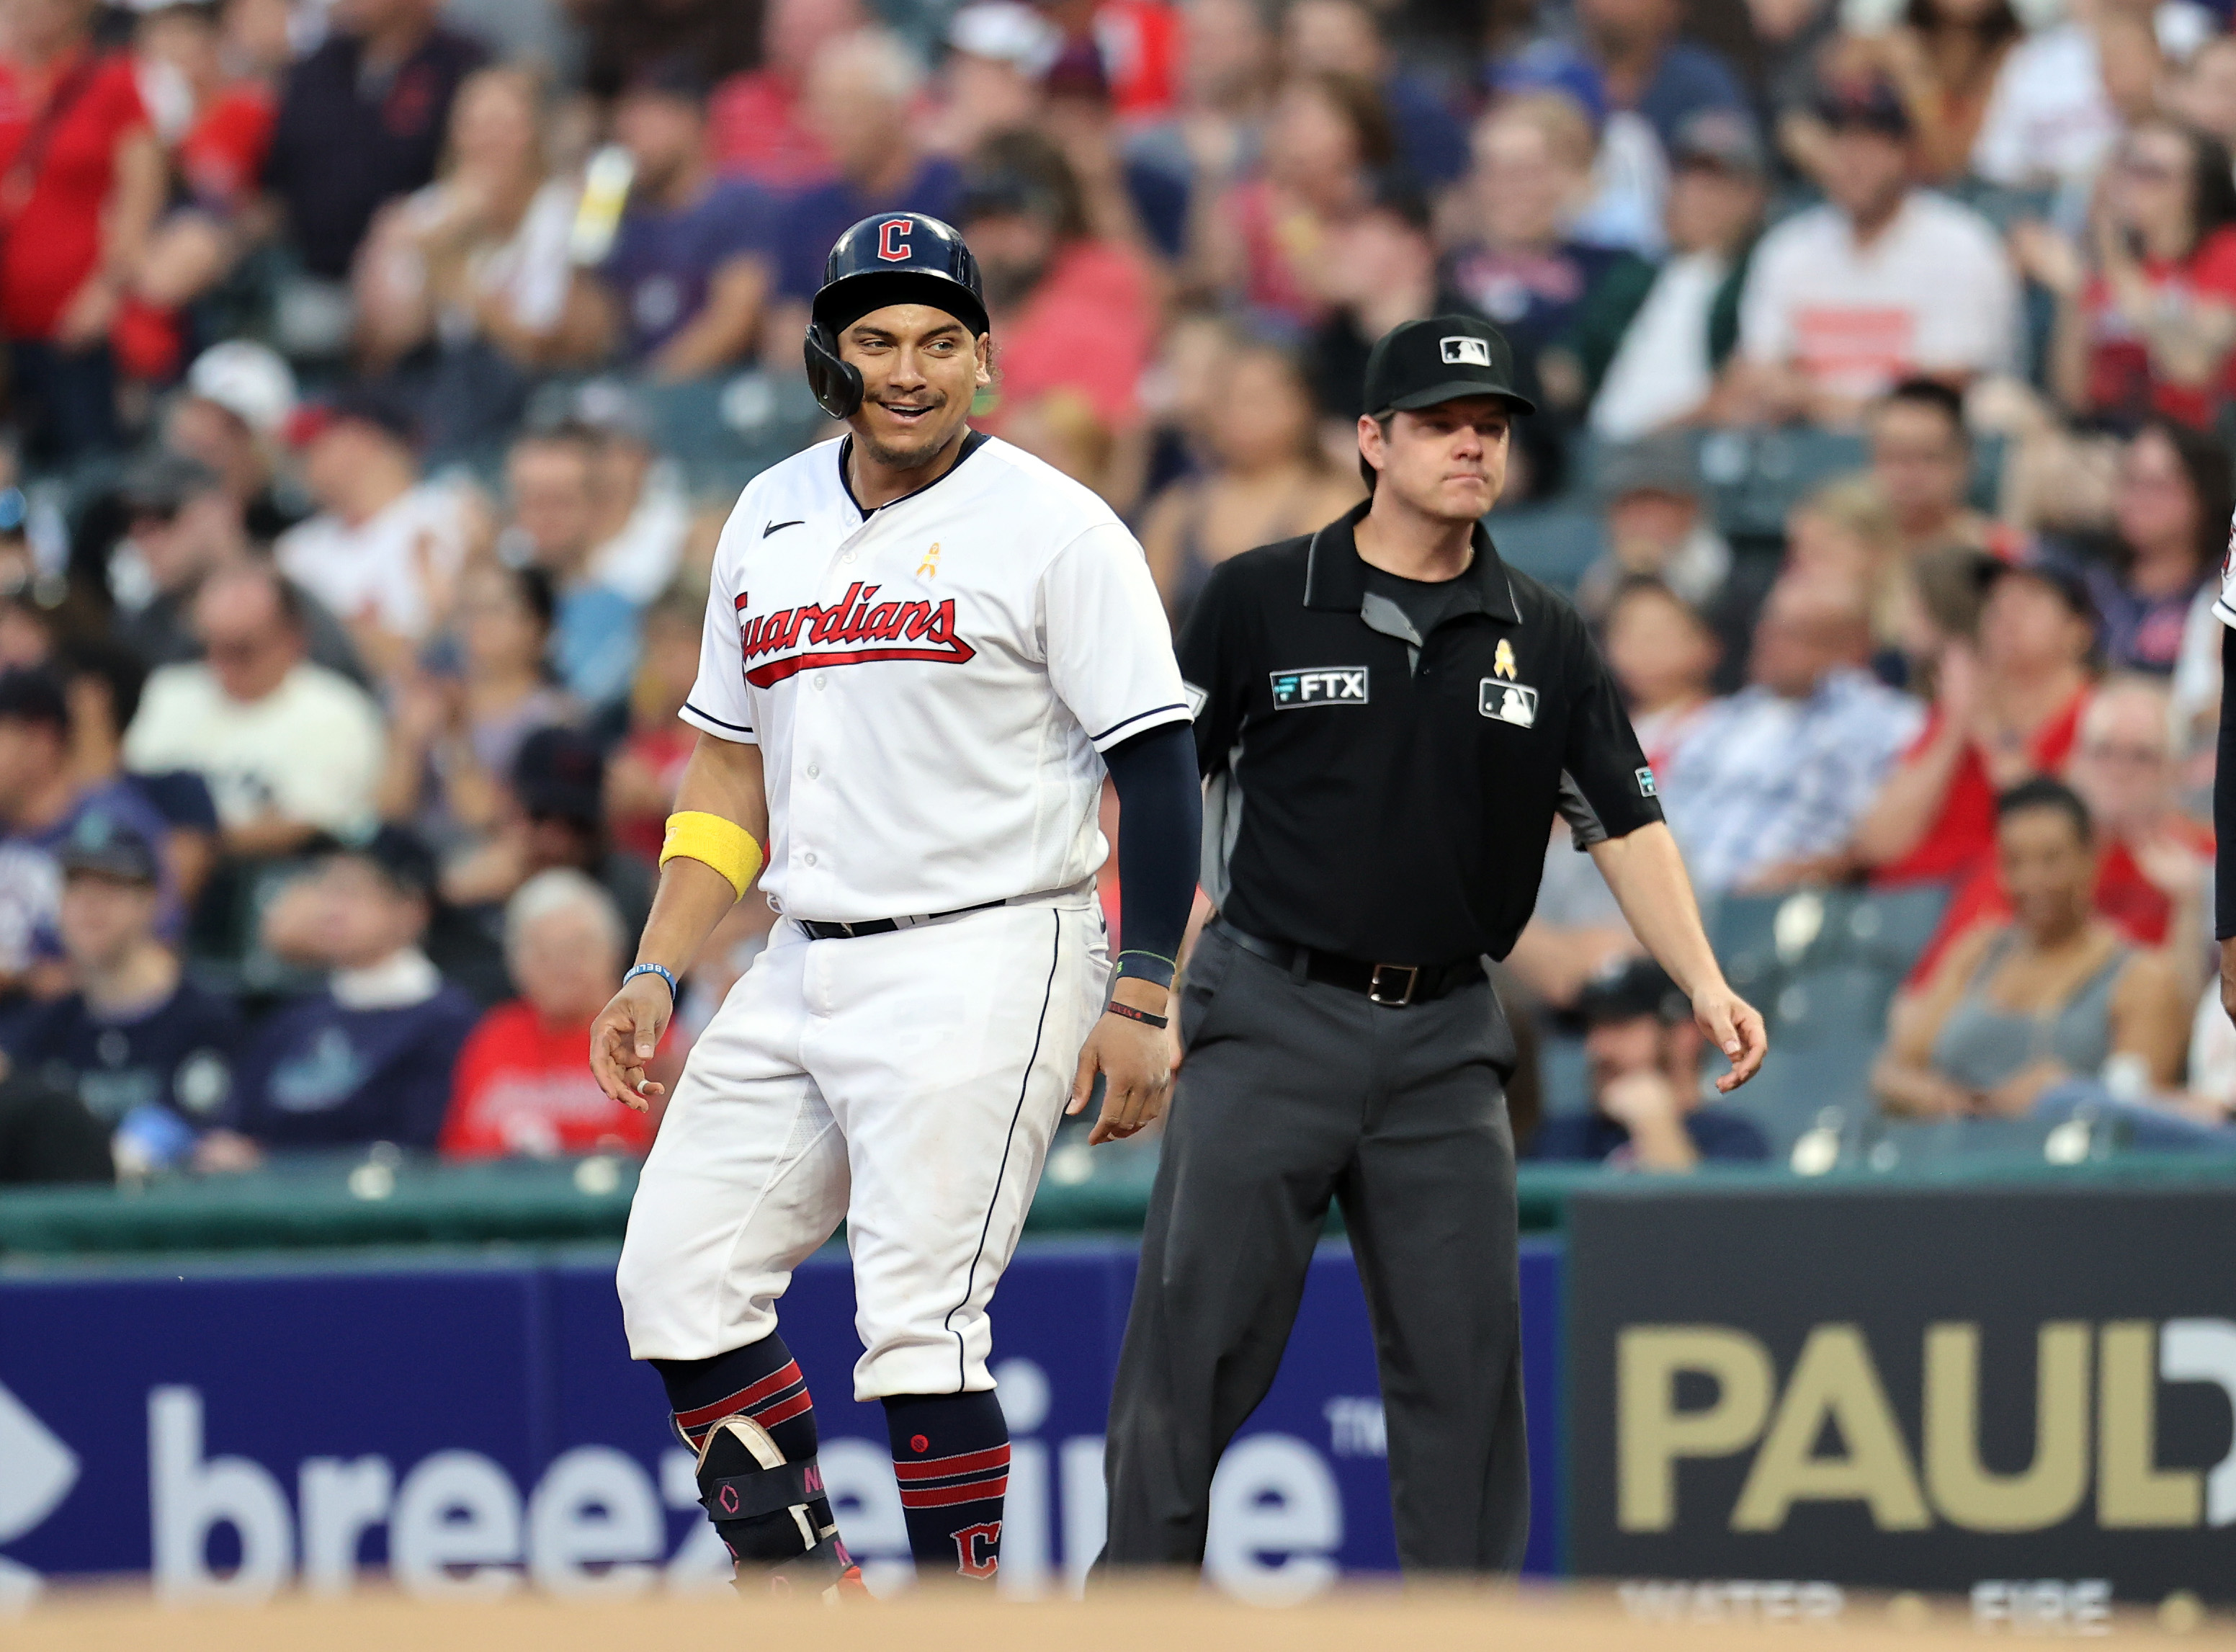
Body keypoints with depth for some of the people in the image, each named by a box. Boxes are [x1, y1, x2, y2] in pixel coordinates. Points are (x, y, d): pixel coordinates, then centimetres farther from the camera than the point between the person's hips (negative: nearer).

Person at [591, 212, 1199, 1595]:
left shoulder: (1054, 529, -6)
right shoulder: (771, 521, 13)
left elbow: (1159, 768, -8)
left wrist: (1142, 1002, -15)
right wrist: (657, 975, 11)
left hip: (983, 969, -7)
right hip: (808, 968, 7)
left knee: (919, 1320, -13)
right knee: (678, 1277, 2)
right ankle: (812, 1593, 11)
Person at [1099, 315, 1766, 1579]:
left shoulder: (1544, 641, 8)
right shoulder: (1262, 599, 0)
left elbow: (1626, 822, 7)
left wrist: (1705, 985, -7)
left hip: (1443, 1044, 3)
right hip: (1270, 1020, -3)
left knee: (1466, 1356, 2)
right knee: (1194, 1339, -5)